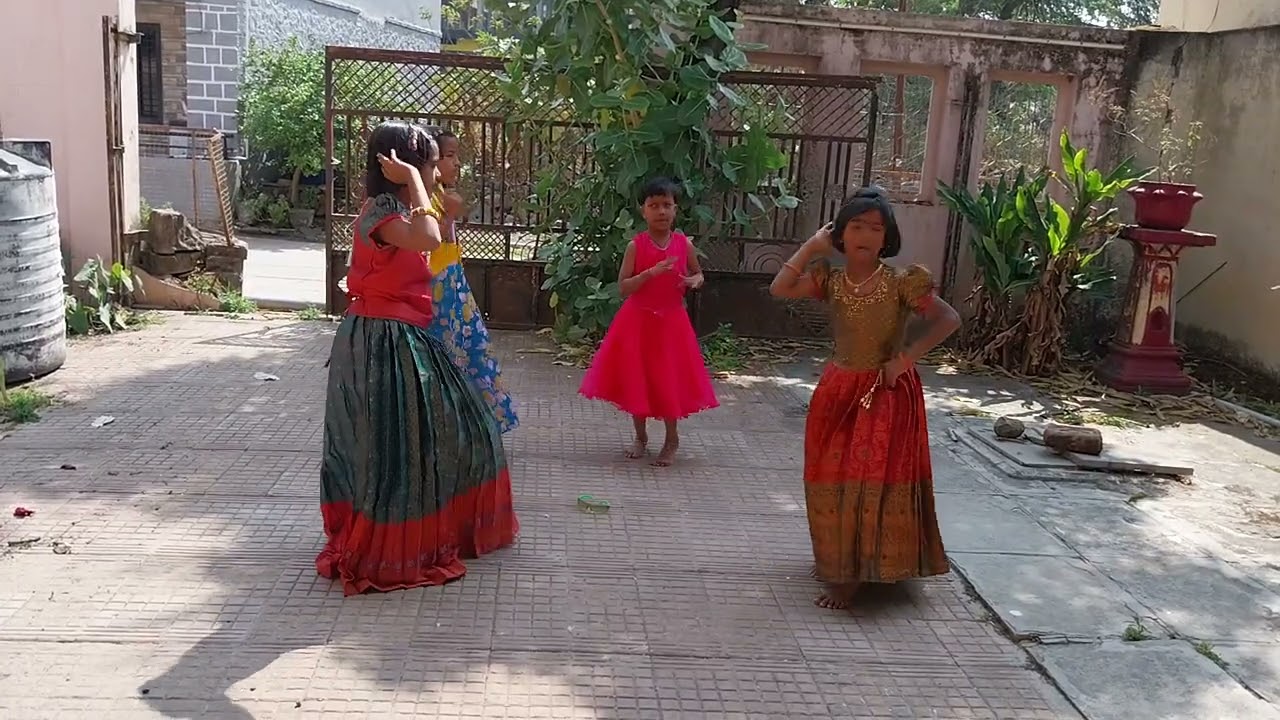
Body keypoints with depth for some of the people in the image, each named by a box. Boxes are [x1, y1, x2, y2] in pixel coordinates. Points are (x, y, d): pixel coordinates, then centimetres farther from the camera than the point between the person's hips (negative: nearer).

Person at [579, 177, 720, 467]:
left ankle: (672, 440, 22)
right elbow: (623, 288, -12)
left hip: (671, 322, 1)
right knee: (636, 379, 7)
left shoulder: (684, 244, -4)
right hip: (638, 322, 0)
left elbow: (698, 274, 13)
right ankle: (641, 437, 26)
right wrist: (651, 272, -25)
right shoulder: (636, 245, -9)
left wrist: (694, 282, -11)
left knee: (668, 380, 5)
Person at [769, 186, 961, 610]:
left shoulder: (900, 282, -13)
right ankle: (835, 559, 31)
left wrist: (906, 358, -19)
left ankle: (849, 576, 4)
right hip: (839, 391, 4)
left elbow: (948, 319, -14)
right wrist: (811, 247, -10)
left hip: (887, 393, -4)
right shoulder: (830, 279, -2)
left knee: (875, 480, -4)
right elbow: (780, 290, -12)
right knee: (832, 478, 12)